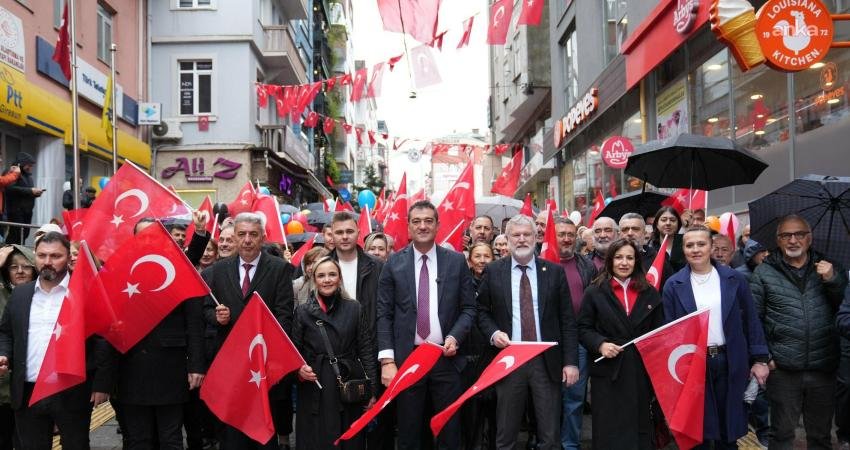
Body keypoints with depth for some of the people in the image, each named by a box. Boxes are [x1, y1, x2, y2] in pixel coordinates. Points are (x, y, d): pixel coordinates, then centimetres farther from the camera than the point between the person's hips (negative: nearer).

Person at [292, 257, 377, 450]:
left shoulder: (355, 309, 3)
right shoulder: (303, 311, 4)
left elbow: (367, 350, 2)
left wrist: (372, 389, -4)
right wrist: (299, 368, -12)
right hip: (315, 390, 0)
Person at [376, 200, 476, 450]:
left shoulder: (456, 261, 4)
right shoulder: (394, 263, 2)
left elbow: (468, 308, 7)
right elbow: (384, 315, 0)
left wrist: (454, 337, -10)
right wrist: (387, 360, -8)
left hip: (445, 356, 1)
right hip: (406, 357, 0)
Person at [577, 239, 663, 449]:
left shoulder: (650, 293, 10)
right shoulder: (595, 292, 1)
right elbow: (583, 328, 0)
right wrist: (600, 344, -16)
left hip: (642, 370, 3)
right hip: (608, 370, -3)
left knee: (641, 426, 11)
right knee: (609, 430, 2)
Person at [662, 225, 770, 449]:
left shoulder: (735, 279, 1)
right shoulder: (673, 285, 0)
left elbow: (751, 321, 4)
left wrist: (759, 359, 1)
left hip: (730, 363, 1)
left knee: (729, 431, 11)